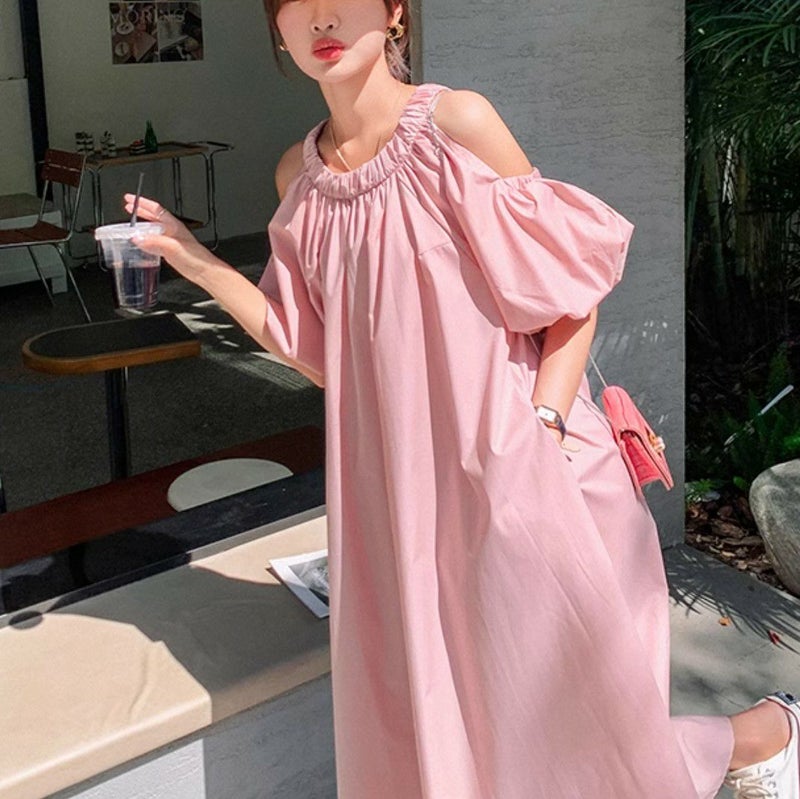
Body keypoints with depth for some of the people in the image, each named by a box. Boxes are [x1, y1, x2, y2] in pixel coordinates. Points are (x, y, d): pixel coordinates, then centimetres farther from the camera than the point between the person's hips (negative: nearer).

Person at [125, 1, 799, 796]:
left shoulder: (457, 123, -10)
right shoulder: (300, 177, 7)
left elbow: (573, 291, -6)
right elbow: (323, 356, 9)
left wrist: (543, 428, -17)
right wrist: (192, 260, 5)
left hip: (514, 481, -5)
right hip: (402, 496, 5)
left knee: (554, 732, 4)